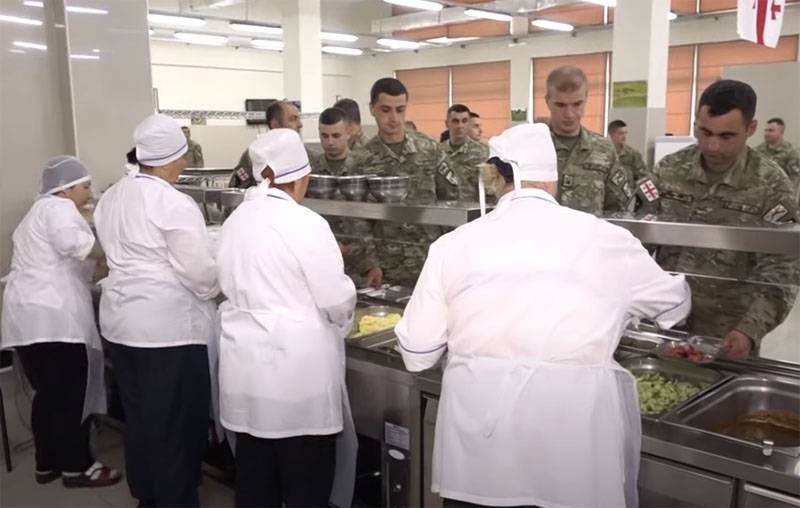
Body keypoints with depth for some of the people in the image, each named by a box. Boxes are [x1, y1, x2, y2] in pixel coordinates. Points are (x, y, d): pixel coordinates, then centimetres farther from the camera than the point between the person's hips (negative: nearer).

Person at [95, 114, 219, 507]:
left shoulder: (110, 198, 7)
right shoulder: (174, 204, -18)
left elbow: (120, 254, 14)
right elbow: (201, 273, -17)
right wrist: (218, 287, 3)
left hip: (120, 320, 8)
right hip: (168, 326, -8)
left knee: (138, 415, 19)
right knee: (175, 422, 5)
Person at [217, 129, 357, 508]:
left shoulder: (236, 219, 5)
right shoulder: (305, 223, -15)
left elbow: (232, 287, 9)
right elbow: (338, 300, -13)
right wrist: (342, 322, 8)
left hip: (246, 363, 7)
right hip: (296, 369, -7)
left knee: (255, 476, 18)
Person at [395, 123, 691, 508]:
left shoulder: (454, 244, -2)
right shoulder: (605, 241, -2)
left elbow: (417, 352, 1)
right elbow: (673, 302, 16)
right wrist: (681, 293, 39)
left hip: (478, 447, 1)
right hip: (572, 450, 0)